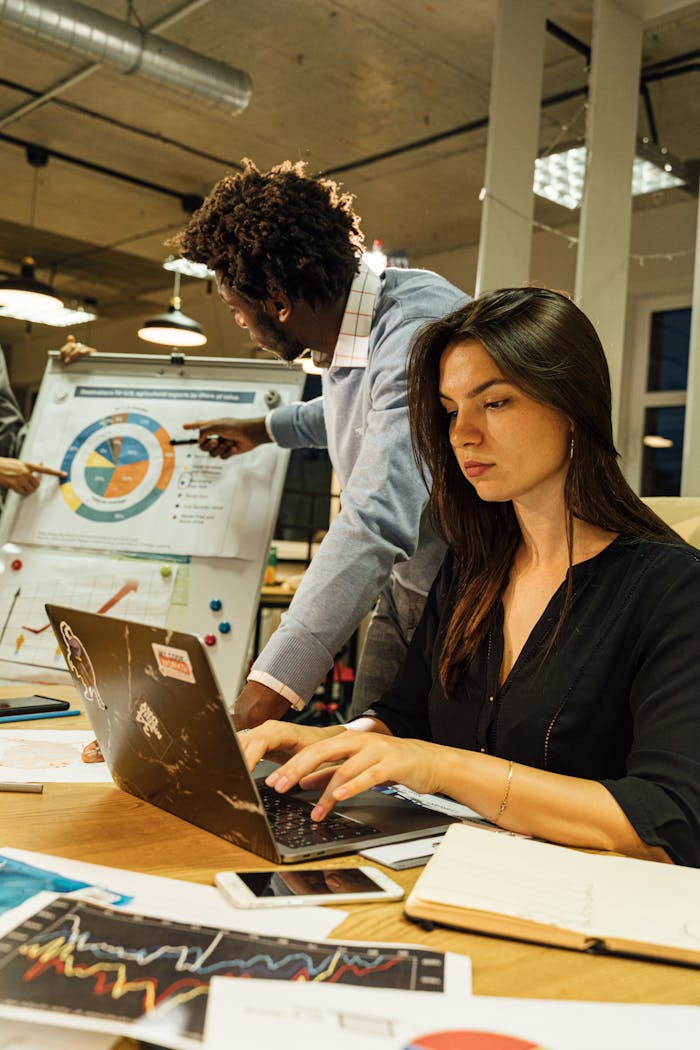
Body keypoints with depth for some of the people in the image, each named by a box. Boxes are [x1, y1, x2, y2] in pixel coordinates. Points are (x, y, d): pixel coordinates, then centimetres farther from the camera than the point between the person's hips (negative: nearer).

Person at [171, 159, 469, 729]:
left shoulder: (418, 330, -28)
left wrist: (253, 708, -44)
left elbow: (376, 524, -39)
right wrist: (265, 429, 42)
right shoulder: (343, 331, 3)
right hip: (405, 590, 8)